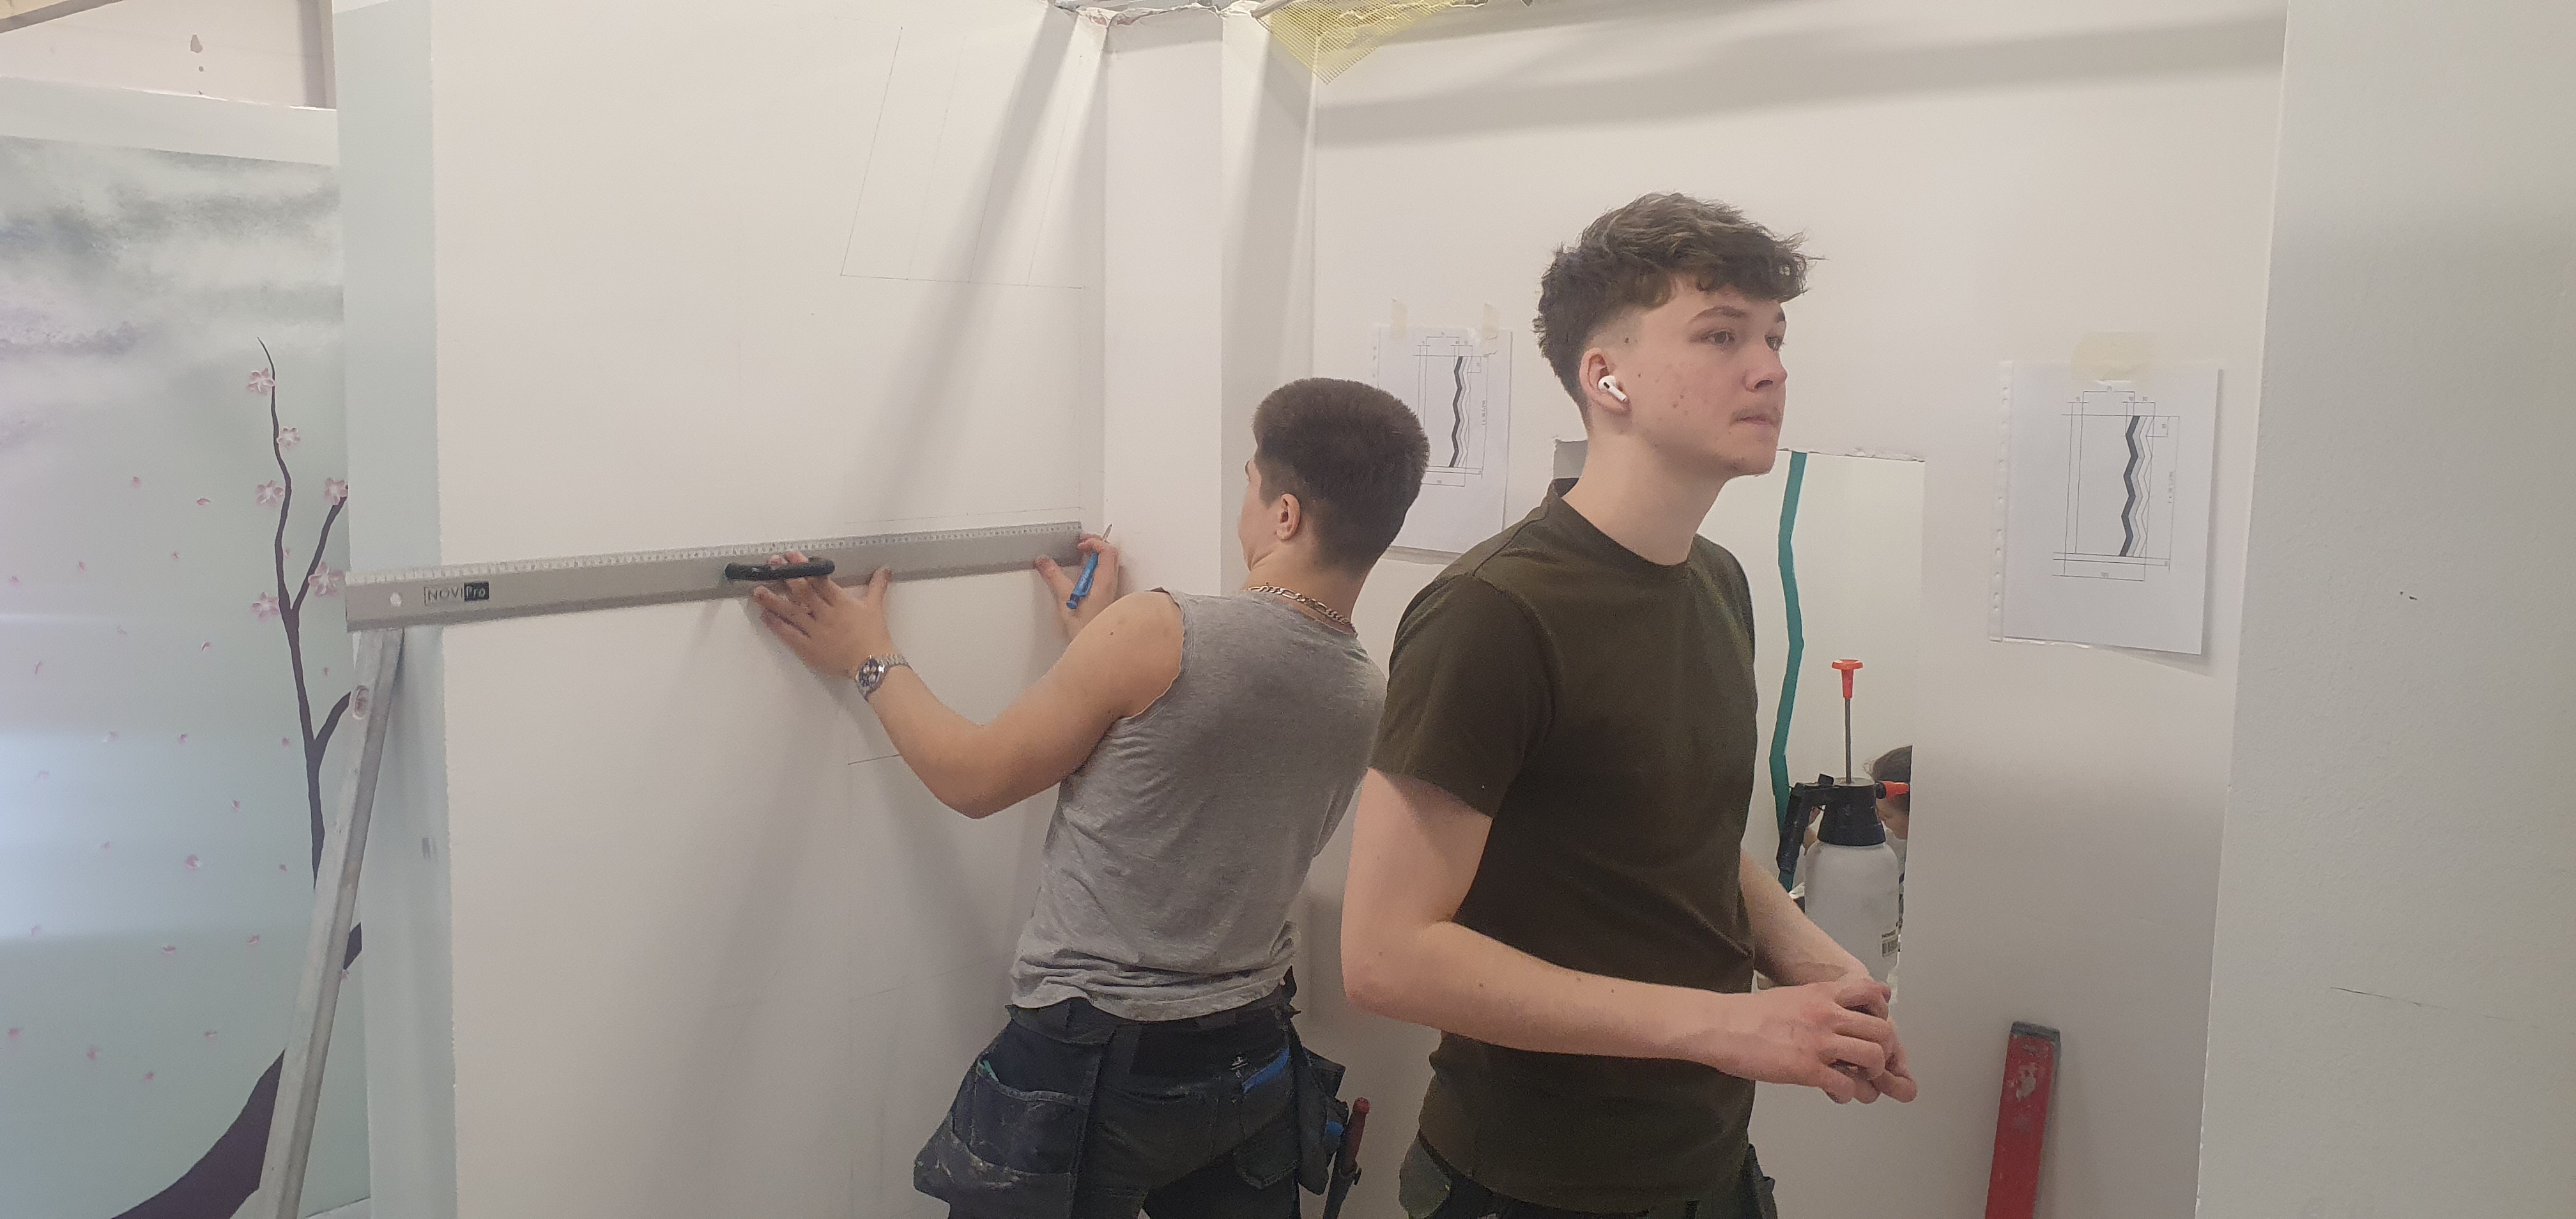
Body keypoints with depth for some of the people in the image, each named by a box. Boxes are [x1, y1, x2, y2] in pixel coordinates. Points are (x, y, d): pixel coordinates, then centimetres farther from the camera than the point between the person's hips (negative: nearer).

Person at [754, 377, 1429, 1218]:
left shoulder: (1154, 631, -20)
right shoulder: (1370, 702, -2)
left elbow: (976, 780, -7)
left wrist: (869, 660, 7)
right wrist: (1098, 640, 23)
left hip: (1089, 1065, -6)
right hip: (1253, 1065, 6)